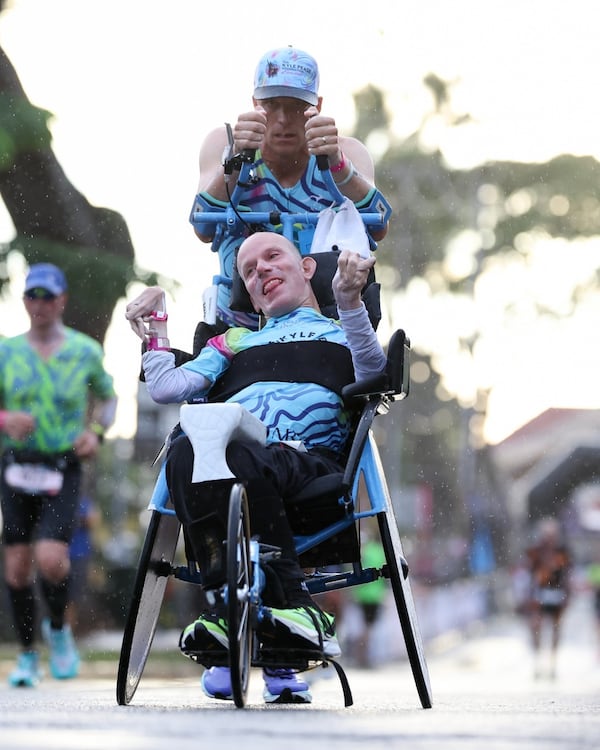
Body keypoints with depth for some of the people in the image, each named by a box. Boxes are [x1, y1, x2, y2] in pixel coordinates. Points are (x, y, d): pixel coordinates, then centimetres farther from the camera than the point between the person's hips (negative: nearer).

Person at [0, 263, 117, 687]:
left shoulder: (85, 351, 2)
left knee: (50, 559, -18)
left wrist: (97, 434, 0)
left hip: (63, 472, -2)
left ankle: (59, 628, 12)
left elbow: (107, 397, 18)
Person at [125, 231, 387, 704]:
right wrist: (153, 328, 27)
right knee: (185, 453, -35)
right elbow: (166, 388, 27)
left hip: (310, 460, -3)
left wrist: (350, 301, -8)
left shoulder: (340, 334, 29)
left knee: (241, 458, -39)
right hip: (233, 448, 3)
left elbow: (371, 373, 4)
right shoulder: (236, 342, 40)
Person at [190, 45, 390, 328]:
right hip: (238, 329, 0)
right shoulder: (223, 143, -1)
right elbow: (204, 230, -17)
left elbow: (377, 229, -19)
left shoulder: (345, 153, -1)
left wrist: (336, 164, -34)